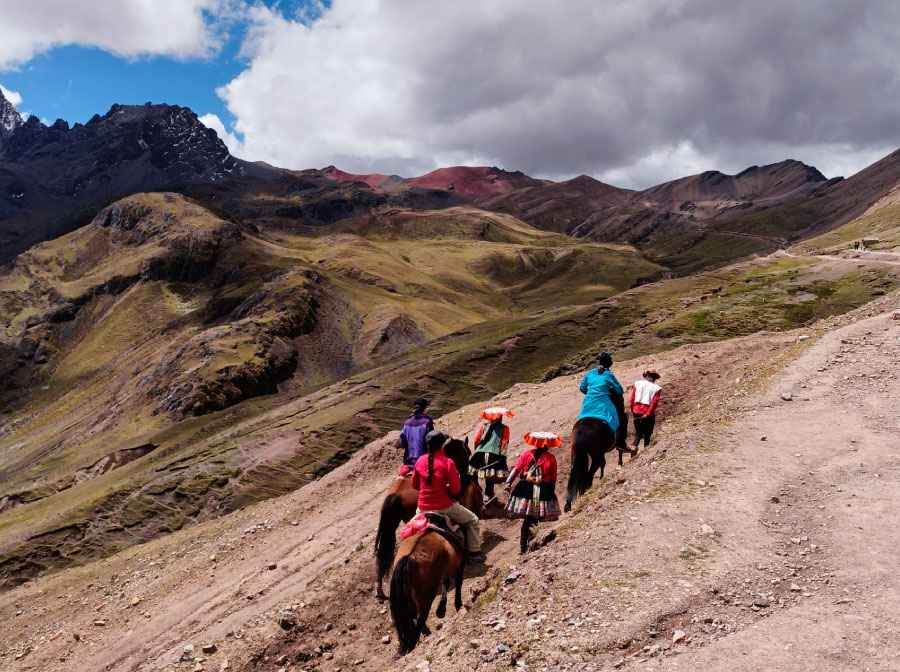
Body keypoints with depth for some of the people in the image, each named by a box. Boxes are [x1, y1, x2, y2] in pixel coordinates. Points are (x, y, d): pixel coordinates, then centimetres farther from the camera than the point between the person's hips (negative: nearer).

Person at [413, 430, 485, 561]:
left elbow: (415, 485, 10)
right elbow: (456, 490, -12)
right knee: (473, 520, 20)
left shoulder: (420, 461, -3)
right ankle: (474, 552, 25)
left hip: (422, 508, 4)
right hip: (444, 507, -4)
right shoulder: (448, 462, -16)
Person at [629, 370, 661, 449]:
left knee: (638, 432, 14)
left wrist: (632, 411, 9)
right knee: (647, 433, 13)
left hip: (636, 411, 3)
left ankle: (635, 446, -8)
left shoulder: (637, 383, 5)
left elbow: (632, 399, 2)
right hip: (648, 412, -3)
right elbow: (654, 402, -13)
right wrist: (648, 414, -11)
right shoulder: (656, 388, -3)